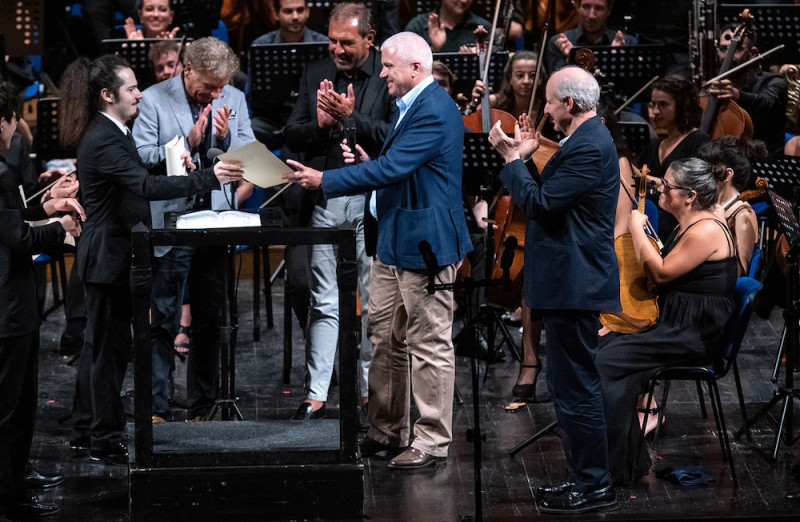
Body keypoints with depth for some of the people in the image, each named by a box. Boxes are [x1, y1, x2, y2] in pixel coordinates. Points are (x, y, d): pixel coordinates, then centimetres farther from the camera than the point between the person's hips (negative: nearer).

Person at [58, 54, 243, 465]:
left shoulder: (108, 134, 11)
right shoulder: (103, 141, -23)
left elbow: (136, 181, 18)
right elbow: (146, 187, -34)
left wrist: (174, 168, 3)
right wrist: (209, 178, -39)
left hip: (109, 252, 11)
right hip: (109, 255, -11)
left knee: (100, 342, 17)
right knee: (110, 344, -2)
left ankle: (87, 429, 26)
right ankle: (106, 440, 5)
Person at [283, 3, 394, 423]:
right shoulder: (315, 74, 9)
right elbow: (292, 136, 6)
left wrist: (350, 118, -21)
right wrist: (321, 123, -13)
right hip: (325, 202, 3)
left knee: (376, 301, 5)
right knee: (324, 301, 6)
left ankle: (372, 390, 15)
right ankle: (316, 395, 9)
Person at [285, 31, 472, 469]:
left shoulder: (434, 112, -19)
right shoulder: (411, 106, 16)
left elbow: (392, 168, -25)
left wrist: (324, 180, -21)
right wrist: (371, 165, 4)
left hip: (425, 243, -11)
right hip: (394, 242, 11)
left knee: (429, 345, -2)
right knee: (385, 340, 15)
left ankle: (432, 440, 6)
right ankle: (387, 432, 24)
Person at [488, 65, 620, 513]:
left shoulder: (589, 148, -19)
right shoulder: (587, 139, 15)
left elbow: (539, 203, -20)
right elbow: (549, 197, 18)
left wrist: (513, 158, -10)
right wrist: (525, 158, 11)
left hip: (574, 286, -11)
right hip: (572, 281, 11)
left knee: (576, 385, -6)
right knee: (573, 385, 16)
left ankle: (594, 485, 0)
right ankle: (587, 479, 23)